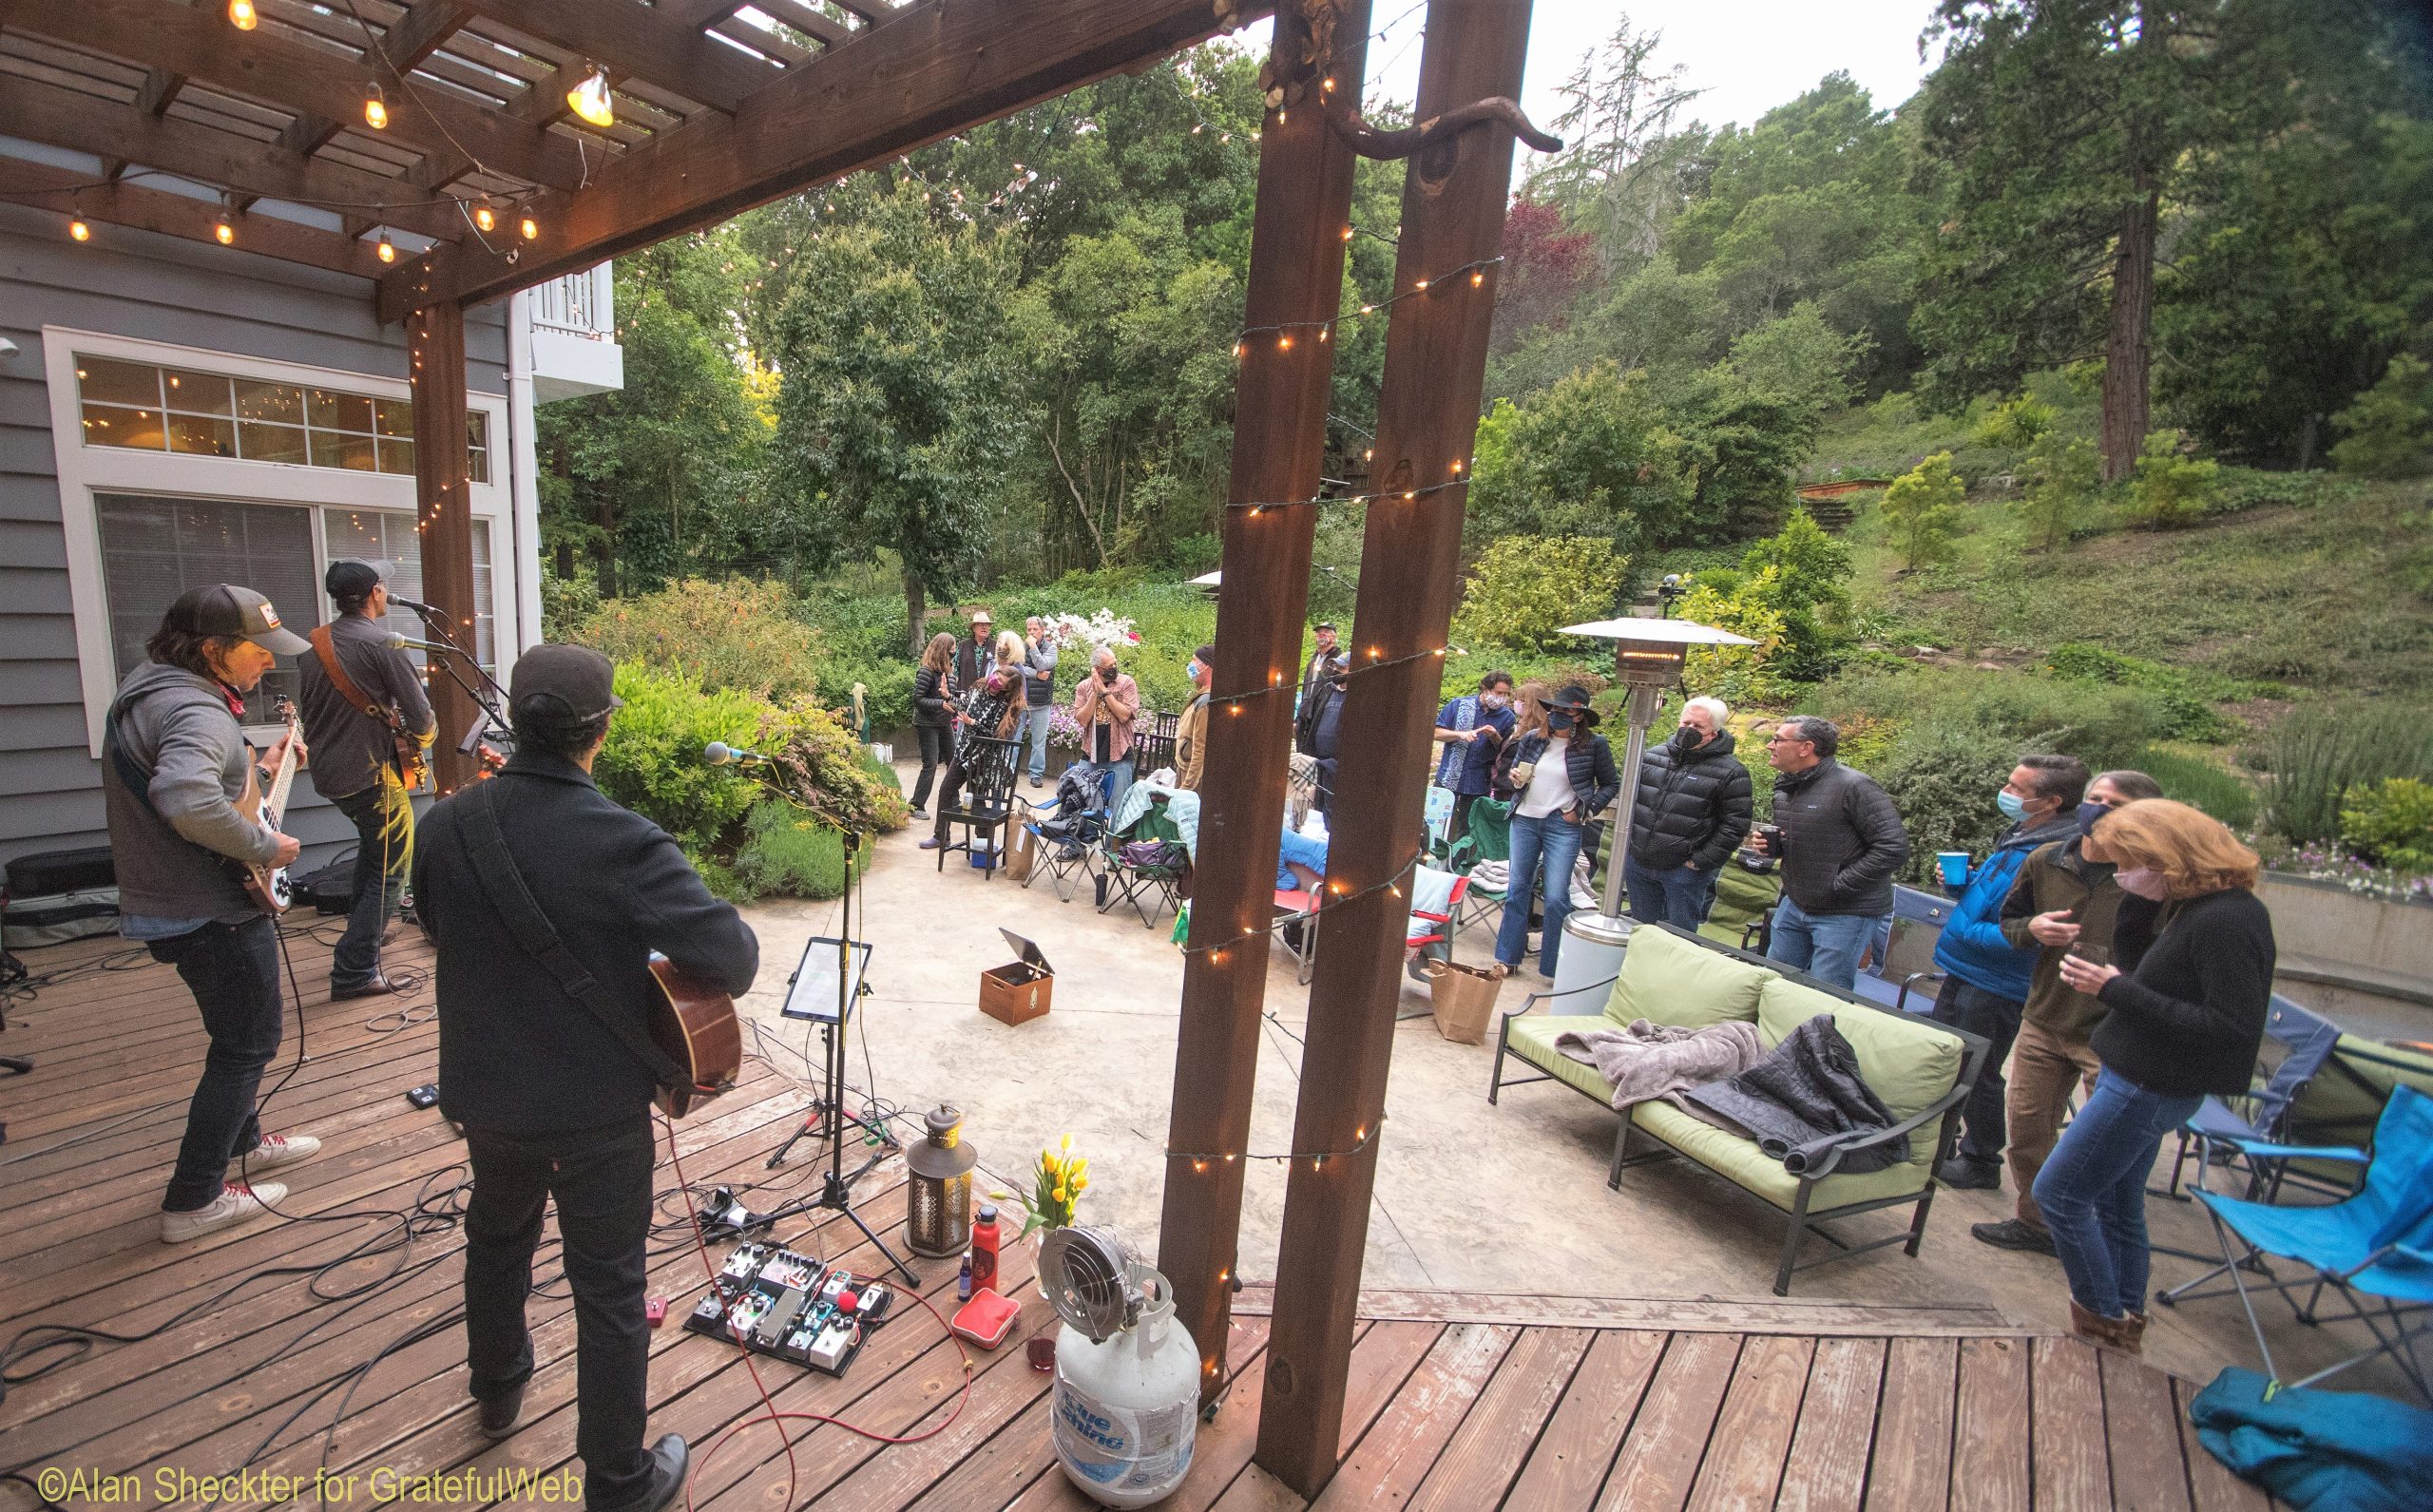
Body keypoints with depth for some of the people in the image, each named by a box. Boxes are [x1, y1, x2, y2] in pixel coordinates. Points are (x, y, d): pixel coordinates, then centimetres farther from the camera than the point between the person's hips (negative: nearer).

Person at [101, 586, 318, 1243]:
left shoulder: (145, 692, 8)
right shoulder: (198, 713, -26)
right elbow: (188, 802, -44)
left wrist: (258, 769, 14)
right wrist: (263, 845, -29)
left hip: (166, 905, 10)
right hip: (214, 914, -10)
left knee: (238, 1033, 25)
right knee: (248, 1043, 4)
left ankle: (240, 1140, 43)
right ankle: (194, 1200, 13)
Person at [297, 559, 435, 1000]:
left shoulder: (311, 643, 7)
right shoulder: (380, 644, -16)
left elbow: (304, 706, 16)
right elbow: (420, 715, -16)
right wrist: (425, 736, 5)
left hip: (326, 773, 8)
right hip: (370, 774, -8)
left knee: (373, 842, 31)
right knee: (390, 870, 1)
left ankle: (362, 928, 39)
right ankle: (354, 973, 0)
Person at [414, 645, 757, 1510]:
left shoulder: (444, 825, -10)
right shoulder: (622, 841, -29)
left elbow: (437, 928, 9)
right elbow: (729, 953, -31)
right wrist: (727, 963, -10)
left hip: (485, 1090, 6)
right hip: (596, 1107, -5)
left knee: (497, 1234, 31)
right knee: (607, 1287, 11)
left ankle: (497, 1387, 57)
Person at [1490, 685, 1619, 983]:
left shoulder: (1594, 745, -5)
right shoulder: (1532, 739, 3)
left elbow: (1611, 785, 5)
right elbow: (1508, 775, 14)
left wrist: (1586, 810, -7)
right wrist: (1515, 779, -9)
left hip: (1563, 826, -4)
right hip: (1524, 821, 4)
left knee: (1556, 897, -6)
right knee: (1517, 889, 9)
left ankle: (1557, 967, 7)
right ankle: (1507, 957, 20)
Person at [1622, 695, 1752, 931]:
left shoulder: (1731, 773, -8)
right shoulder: (1653, 756, 8)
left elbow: (1735, 825, -10)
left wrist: (1700, 862, -13)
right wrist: (1629, 842, 10)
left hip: (1684, 870, -5)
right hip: (1637, 864, 5)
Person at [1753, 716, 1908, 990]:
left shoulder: (1853, 787, -19)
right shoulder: (1784, 787, 7)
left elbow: (1893, 848, -21)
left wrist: (1838, 887, -20)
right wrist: (1770, 846, 1)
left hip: (1846, 913, -8)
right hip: (1794, 905, 8)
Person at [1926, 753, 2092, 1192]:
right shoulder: (2017, 836, 6)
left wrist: (1966, 933, -21)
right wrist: (1964, 880, 1)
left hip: (1995, 986, -9)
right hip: (1964, 971, 9)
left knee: (1977, 1075, 7)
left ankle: (1980, 1162, 26)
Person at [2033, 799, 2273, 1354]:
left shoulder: (2227, 920, -24)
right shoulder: (2187, 906, 3)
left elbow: (2230, 1029, -26)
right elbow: (2131, 958, 10)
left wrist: (2116, 991, -26)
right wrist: (2140, 898, -3)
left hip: (2151, 1088, -9)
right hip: (2138, 1078, 9)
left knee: (2058, 1191, 2)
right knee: (2116, 1203, 21)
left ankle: (2101, 1319, 17)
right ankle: (2124, 1321, 35)